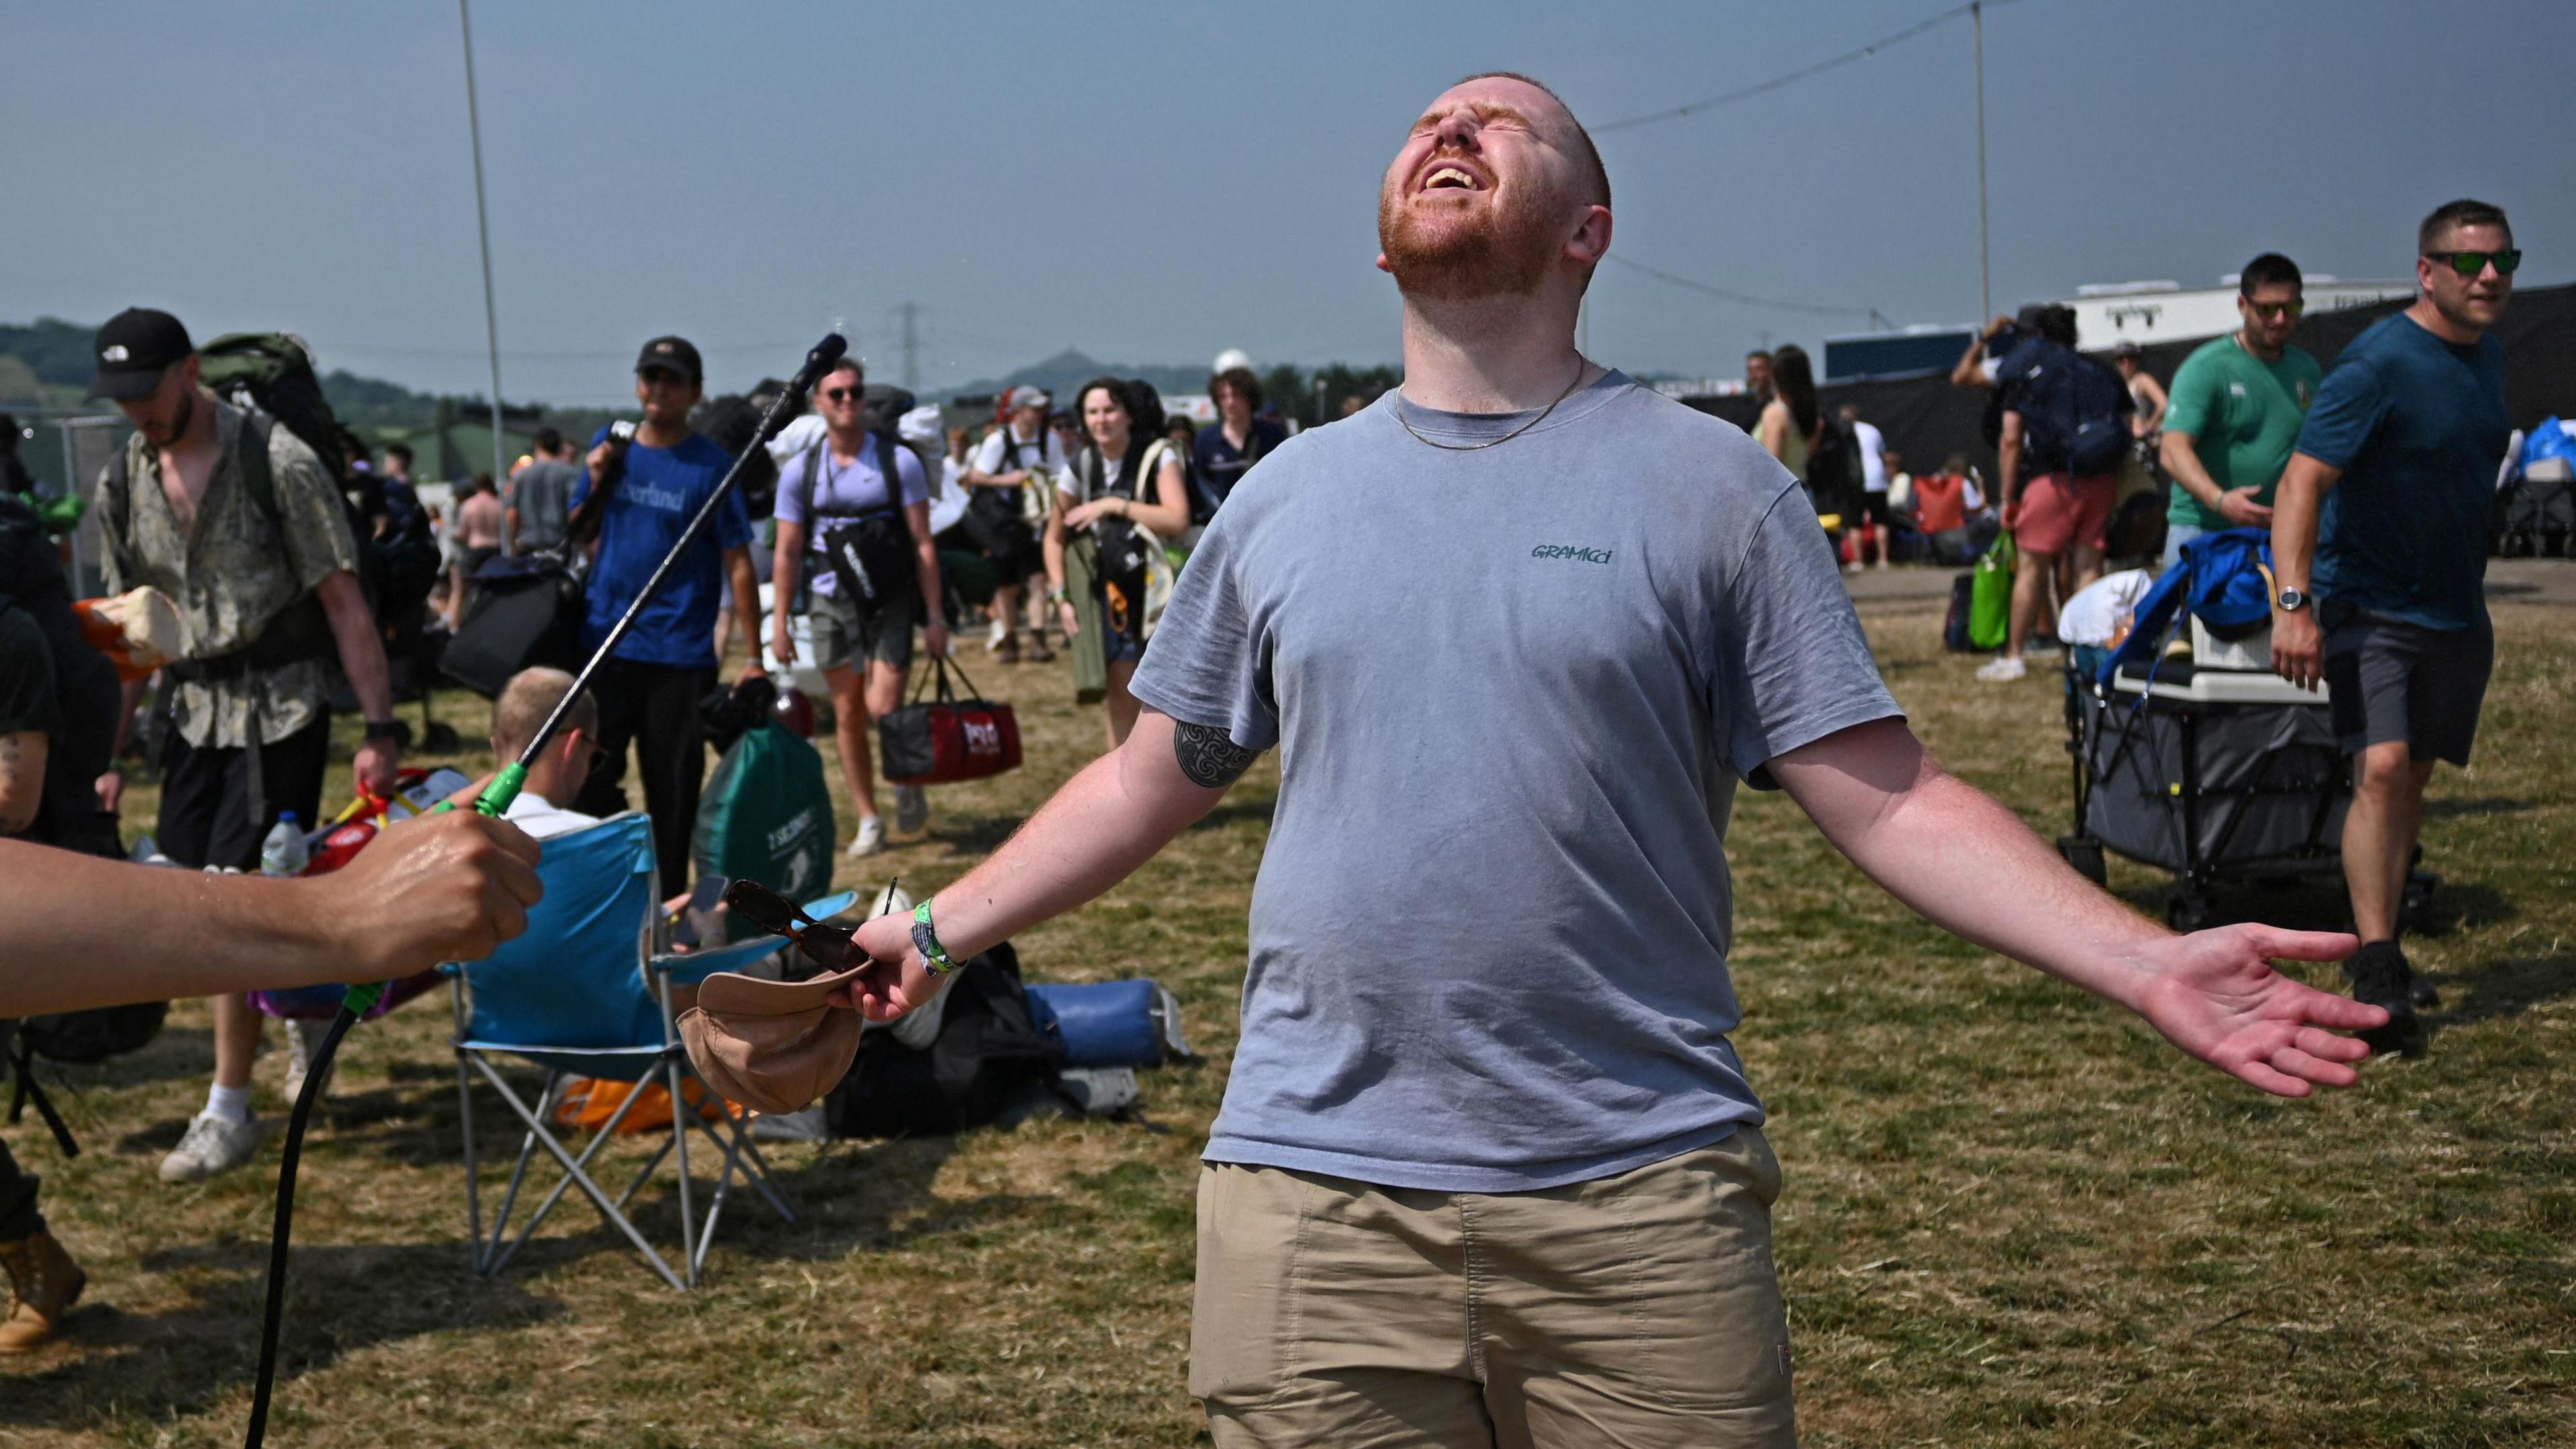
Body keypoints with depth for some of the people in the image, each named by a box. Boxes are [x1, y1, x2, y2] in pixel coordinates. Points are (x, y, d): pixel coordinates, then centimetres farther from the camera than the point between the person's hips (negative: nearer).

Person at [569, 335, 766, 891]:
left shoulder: (711, 466, -5)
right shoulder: (608, 446, 9)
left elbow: (738, 564, -5)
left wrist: (754, 658, -9)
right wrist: (594, 485, -4)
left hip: (680, 654, -4)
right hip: (603, 646, 4)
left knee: (673, 791, 4)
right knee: (590, 778, 7)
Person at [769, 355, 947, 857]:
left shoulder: (899, 462, -2)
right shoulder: (800, 471, 3)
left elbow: (923, 544, -2)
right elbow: (787, 553, 6)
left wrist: (934, 616, -5)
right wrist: (779, 622, 3)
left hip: (890, 598, -2)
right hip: (833, 602, 2)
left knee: (883, 707, -13)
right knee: (848, 714, 5)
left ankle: (908, 780, 16)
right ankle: (868, 820, 16)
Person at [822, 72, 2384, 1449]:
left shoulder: (1708, 483, -1)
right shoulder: (1285, 496, 9)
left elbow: (1889, 798, -4)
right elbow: (1155, 778, 17)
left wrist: (2147, 963, -14)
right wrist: (941, 928, 15)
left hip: (1641, 1195, -2)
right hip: (1313, 1193, 3)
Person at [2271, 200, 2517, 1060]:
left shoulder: (2488, 355, 9)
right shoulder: (2378, 363, -16)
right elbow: (2303, 481, -24)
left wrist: (2470, 577, 20)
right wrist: (2292, 602, -34)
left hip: (2456, 609, 7)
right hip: (2371, 602, -7)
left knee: (2413, 778, 12)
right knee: (2381, 771, -18)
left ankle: (2377, 947, 25)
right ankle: (2377, 978, -18)